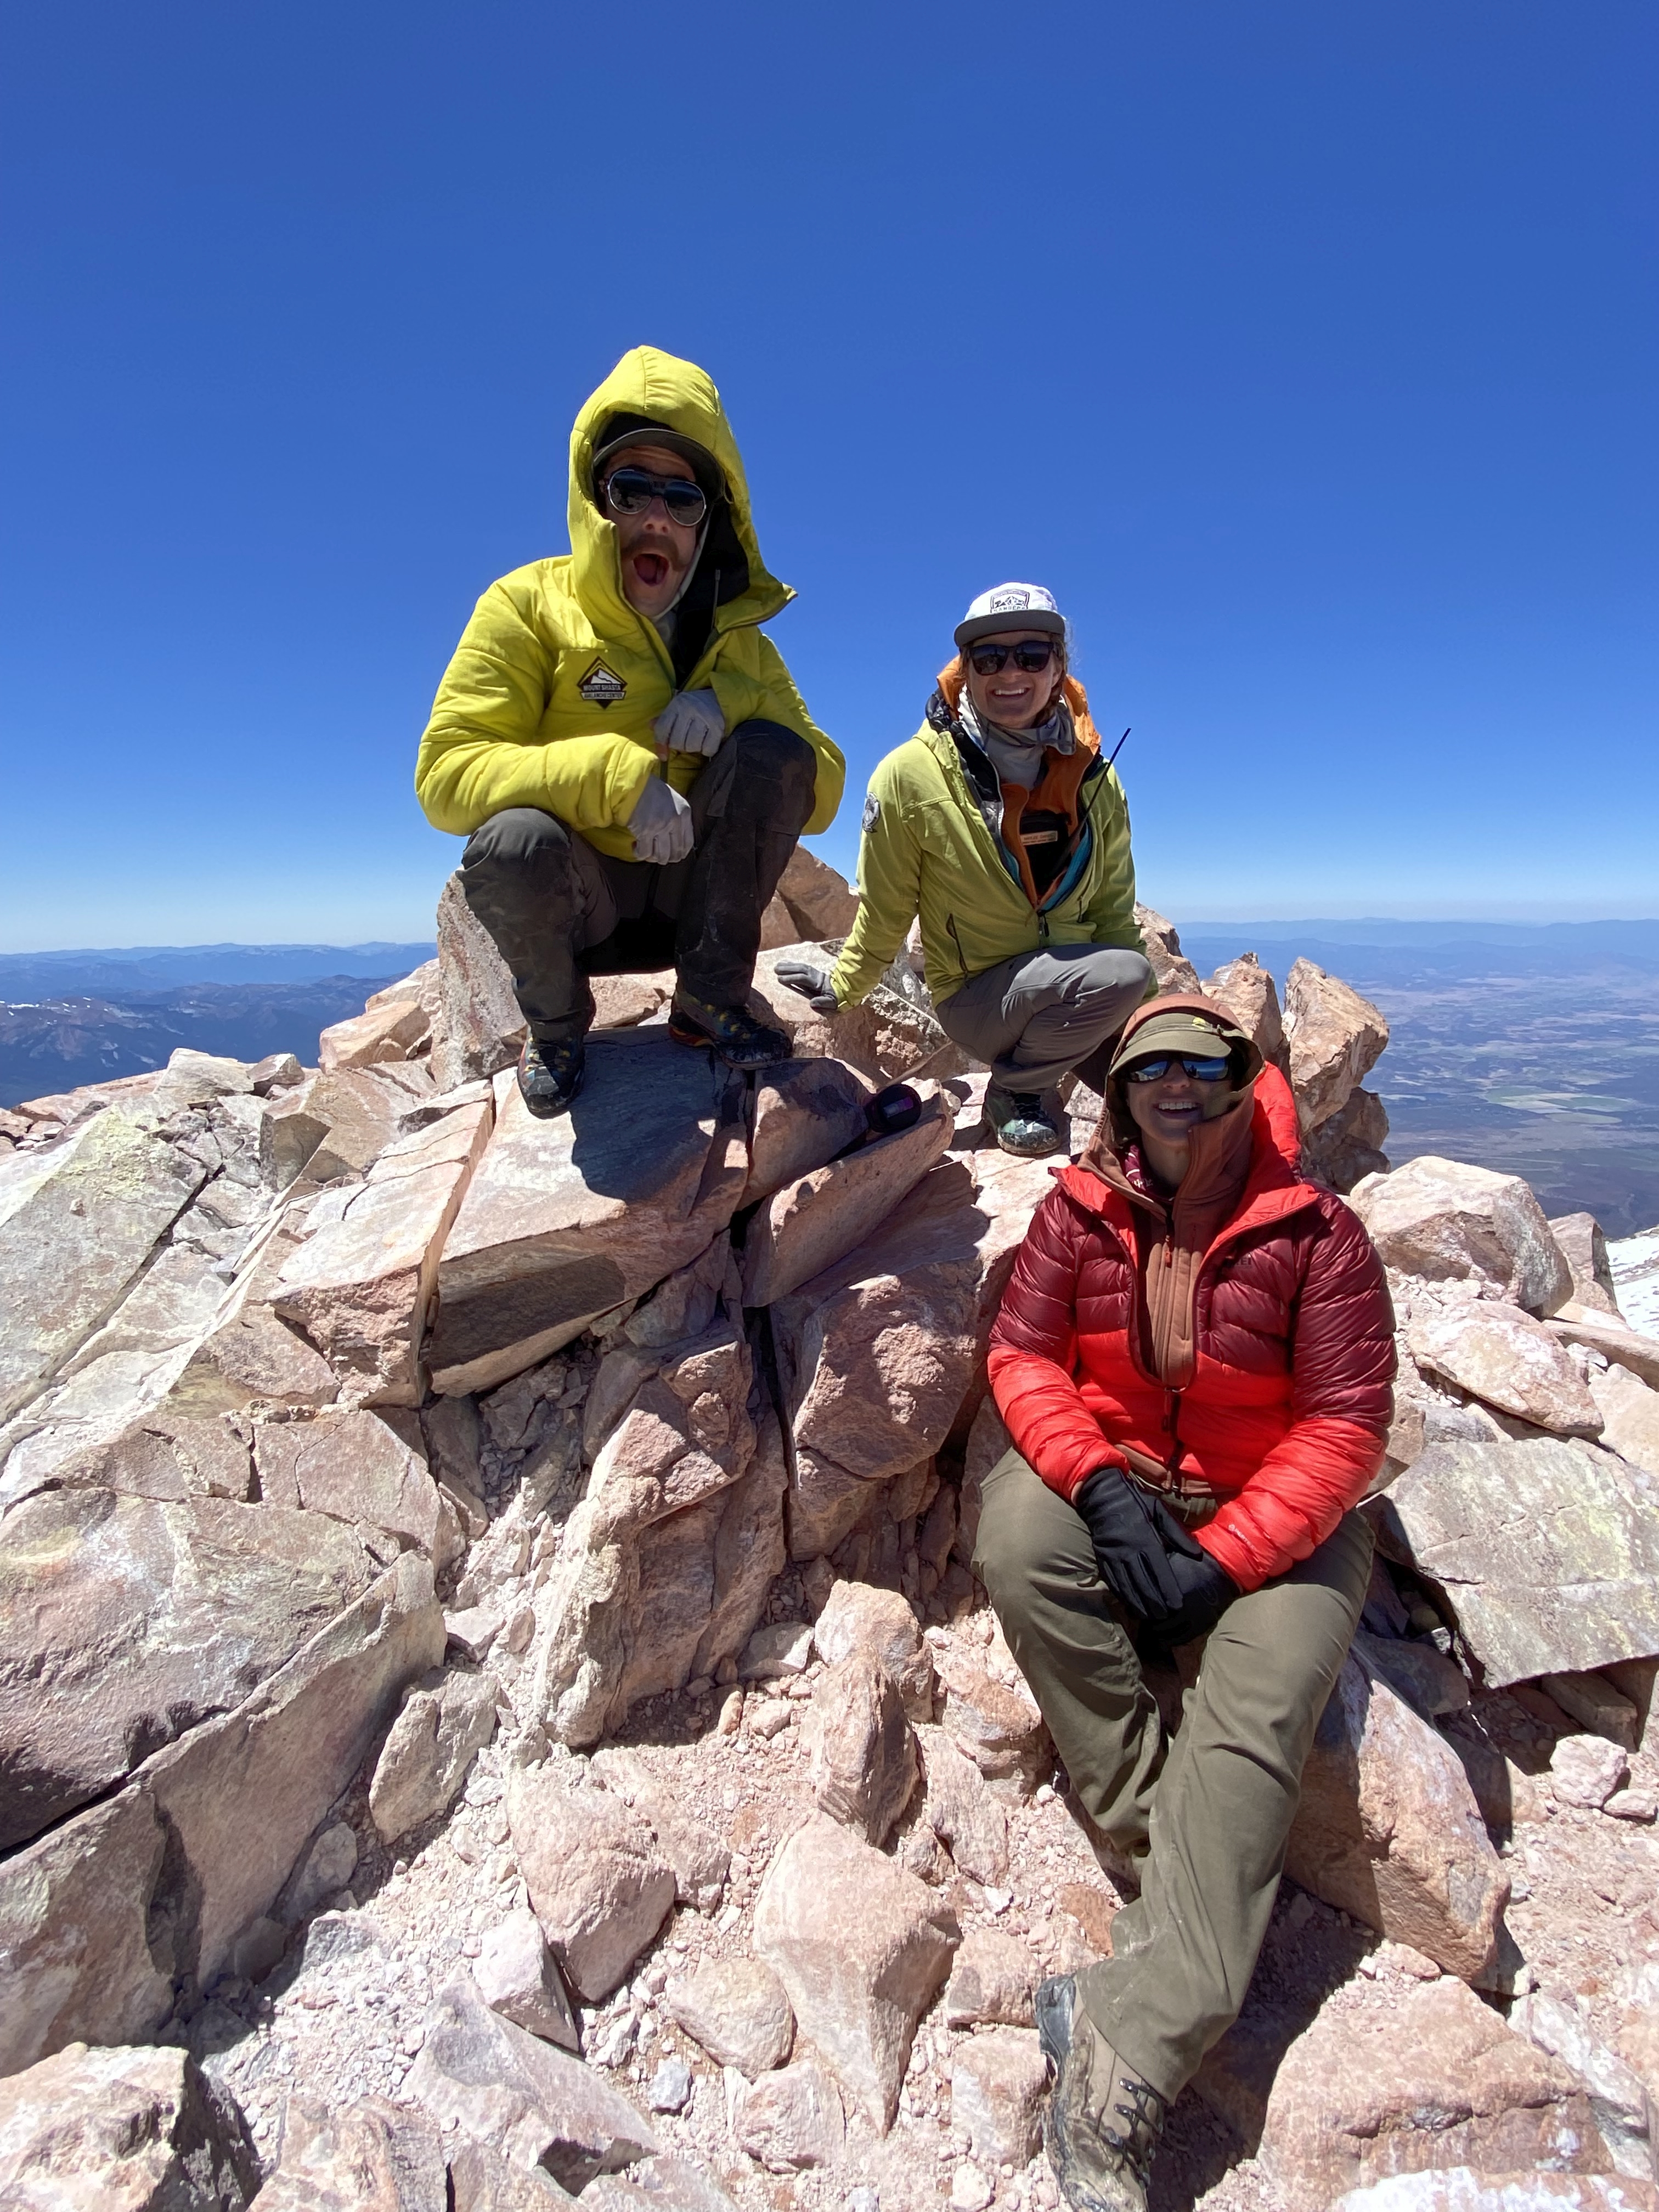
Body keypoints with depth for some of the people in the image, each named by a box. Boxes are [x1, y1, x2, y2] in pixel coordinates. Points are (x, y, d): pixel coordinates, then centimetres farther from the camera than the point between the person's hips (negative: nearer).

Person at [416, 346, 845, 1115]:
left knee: (774, 749, -20)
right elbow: (445, 773, -17)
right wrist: (617, 775, -30)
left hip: (692, 892, 3)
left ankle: (709, 999, -10)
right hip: (570, 900, -2)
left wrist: (734, 703, -19)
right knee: (515, 838, -35)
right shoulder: (529, 605, -7)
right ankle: (555, 1025, -4)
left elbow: (822, 796, -2)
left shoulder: (737, 637, 4)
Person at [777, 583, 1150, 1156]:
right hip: (977, 997, -4)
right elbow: (883, 910, -2)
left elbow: (1114, 914, 7)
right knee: (1120, 975, -30)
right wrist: (842, 990, 6)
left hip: (1083, 991, 5)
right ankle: (1017, 1092, -6)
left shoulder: (1093, 777, 0)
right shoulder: (910, 774, -13)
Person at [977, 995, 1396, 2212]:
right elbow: (1024, 1355, -3)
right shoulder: (1080, 1211, -3)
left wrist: (1222, 1562, -19)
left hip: (1276, 1518, -2)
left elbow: (1345, 1425, -12)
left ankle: (1127, 2057, -17)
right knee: (1016, 1532, -27)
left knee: (1250, 1724, -24)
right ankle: (1176, 1869, -15)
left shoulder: (1317, 1231, -11)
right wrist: (1099, 1484, -20)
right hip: (1113, 1479, 3)